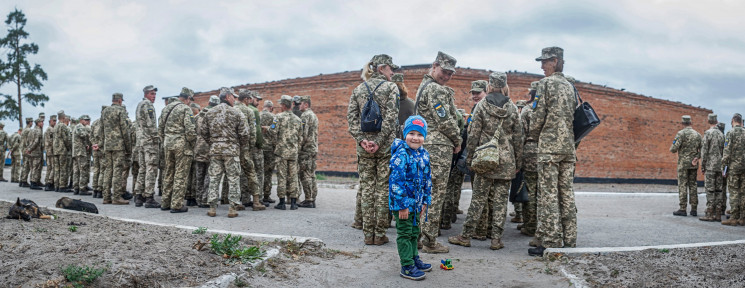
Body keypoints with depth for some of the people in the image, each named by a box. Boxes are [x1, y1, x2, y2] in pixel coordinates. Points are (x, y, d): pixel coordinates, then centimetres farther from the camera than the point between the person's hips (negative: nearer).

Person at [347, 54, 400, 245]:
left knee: (366, 189, 7)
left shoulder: (358, 89, 11)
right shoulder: (390, 87, -2)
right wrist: (379, 141, -12)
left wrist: (361, 140, -4)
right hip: (385, 146, -3)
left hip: (364, 147, 4)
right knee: (383, 189, 3)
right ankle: (380, 234, 6)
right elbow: (391, 118, -13)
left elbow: (351, 117, 2)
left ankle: (368, 234, 11)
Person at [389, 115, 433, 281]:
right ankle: (407, 267, 9)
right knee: (404, 234, 2)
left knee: (414, 232, 21)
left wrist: (425, 201, 11)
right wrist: (402, 205, -21)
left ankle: (414, 259, 36)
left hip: (416, 203, 8)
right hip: (402, 203, -8)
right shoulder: (401, 155, -19)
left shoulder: (424, 155, 5)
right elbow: (396, 181, -21)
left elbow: (427, 179, 13)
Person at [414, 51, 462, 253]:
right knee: (436, 195, -5)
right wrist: (458, 141, -2)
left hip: (425, 146, 10)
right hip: (439, 148, -10)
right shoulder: (436, 89, -13)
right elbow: (445, 121, -18)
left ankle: (418, 236, 21)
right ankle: (429, 242, -1)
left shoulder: (424, 86, 20)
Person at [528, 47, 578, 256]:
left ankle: (551, 243, -7)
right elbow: (573, 115, 19)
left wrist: (533, 135, 6)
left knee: (548, 195, -7)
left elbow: (539, 114, -9)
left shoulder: (546, 83, -5)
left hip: (549, 146, -7)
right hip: (569, 147, 7)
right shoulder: (569, 86, 18)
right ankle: (569, 241, 11)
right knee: (566, 194, 8)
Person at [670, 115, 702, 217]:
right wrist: (697, 157, 0)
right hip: (694, 164, 5)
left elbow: (674, 148, -15)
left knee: (682, 185, -3)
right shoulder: (698, 134, 10)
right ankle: (694, 209, 9)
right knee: (693, 185, 9)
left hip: (683, 163, -5)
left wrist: (672, 149, 6)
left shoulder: (681, 133, -9)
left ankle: (682, 209, -4)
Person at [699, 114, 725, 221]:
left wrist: (702, 166, -6)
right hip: (719, 166, 6)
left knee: (710, 190, -6)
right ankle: (717, 214, 9)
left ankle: (709, 214, -7)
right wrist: (723, 165, 18)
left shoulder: (708, 133, -8)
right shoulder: (721, 134, 11)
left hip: (710, 165, -6)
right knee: (718, 189, 7)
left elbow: (704, 151, -11)